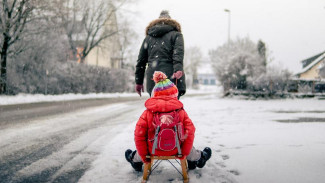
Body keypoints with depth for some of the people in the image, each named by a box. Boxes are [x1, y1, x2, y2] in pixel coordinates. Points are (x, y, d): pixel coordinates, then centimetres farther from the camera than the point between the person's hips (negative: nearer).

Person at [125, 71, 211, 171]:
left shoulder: (147, 112, -9)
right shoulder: (181, 111, -8)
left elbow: (139, 135, -10)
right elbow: (189, 132, -9)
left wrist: (143, 155, 1)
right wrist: (185, 153, 2)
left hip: (154, 151, 0)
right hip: (175, 151, 0)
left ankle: (136, 161, 55)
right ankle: (197, 159, 52)